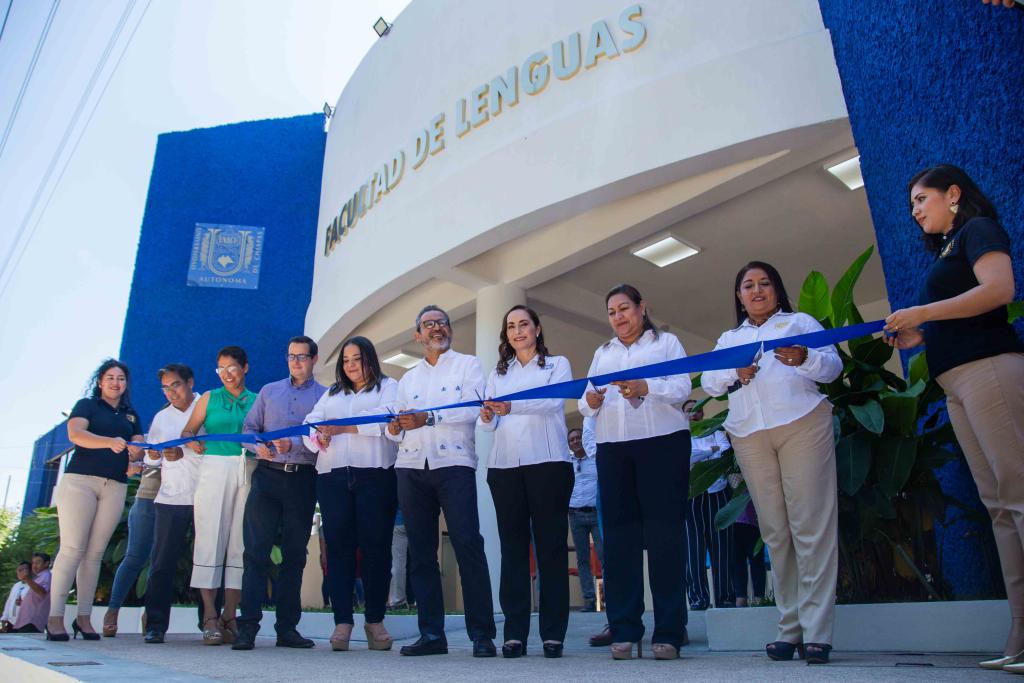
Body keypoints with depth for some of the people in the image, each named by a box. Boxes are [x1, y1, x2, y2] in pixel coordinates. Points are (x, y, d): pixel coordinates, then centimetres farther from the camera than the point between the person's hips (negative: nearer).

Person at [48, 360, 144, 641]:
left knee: (95, 553, 4)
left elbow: (139, 444, 12)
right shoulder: (86, 405, 7)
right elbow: (75, 433, -12)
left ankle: (83, 617, 7)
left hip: (115, 486, 4)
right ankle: (55, 617, -5)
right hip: (80, 480, -4)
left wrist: (136, 450, -13)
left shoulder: (130, 415, 21)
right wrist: (110, 442, -29)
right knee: (72, 549, -9)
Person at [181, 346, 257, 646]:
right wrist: (193, 442, -10)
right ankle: (210, 617, -2)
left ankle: (229, 616, 4)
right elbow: (187, 431, 11)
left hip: (247, 472, 1)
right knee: (211, 539, -6)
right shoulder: (209, 398, 14)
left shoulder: (257, 401, 15)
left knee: (239, 542, -1)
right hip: (214, 469, -1)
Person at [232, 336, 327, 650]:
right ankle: (248, 626, -3)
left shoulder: (325, 396, 8)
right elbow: (249, 427, 12)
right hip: (267, 475, 1)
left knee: (294, 554, 5)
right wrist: (258, 446, -9)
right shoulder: (269, 391, 17)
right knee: (256, 550, -6)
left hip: (303, 480, -1)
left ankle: (287, 627, 11)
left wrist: (294, 444, -21)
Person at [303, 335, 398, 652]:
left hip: (375, 475, -3)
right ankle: (342, 621, 4)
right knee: (338, 546, -1)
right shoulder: (331, 393, 27)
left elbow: (387, 416, -7)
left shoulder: (388, 386, 13)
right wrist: (318, 437, -10)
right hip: (333, 477, 4)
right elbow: (310, 422, 13)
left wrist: (344, 427, -14)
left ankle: (375, 620, 8)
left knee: (376, 546, -2)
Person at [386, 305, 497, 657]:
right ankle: (431, 634, 9)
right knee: (420, 550, 3)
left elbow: (472, 409, -7)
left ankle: (482, 634, -6)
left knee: (468, 545, -11)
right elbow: (398, 430, 19)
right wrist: (394, 429, -5)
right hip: (411, 467, 5)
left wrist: (427, 418, -17)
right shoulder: (408, 378, 24)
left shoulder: (467, 364, 11)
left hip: (454, 462, -4)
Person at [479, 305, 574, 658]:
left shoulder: (557, 364, 9)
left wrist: (510, 407, -27)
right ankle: (515, 633, 5)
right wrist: (487, 418, -15)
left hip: (548, 463, -3)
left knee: (551, 544, -1)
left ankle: (553, 633, 3)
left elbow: (553, 402, -11)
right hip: (505, 466, 3)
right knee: (513, 546, 2)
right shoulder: (497, 374, 20)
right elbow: (488, 423, 10)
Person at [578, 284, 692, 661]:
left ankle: (668, 633, -2)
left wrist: (644, 388, -21)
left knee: (664, 533, -6)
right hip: (612, 449, 4)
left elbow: (682, 388, -3)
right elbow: (586, 401, 13)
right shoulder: (602, 353, 24)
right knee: (619, 534, 0)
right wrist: (590, 400, -11)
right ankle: (624, 630, 4)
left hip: (662, 443, -4)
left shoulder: (667, 342, 11)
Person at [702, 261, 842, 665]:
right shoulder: (728, 339, 26)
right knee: (774, 531, 1)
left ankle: (817, 631, -7)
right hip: (749, 436, 3)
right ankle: (789, 628, 6)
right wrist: (734, 373, -7)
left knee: (810, 526, -9)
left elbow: (833, 366, 3)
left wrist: (804, 359, -18)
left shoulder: (799, 322, 16)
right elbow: (707, 382, 14)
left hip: (801, 424, -3)